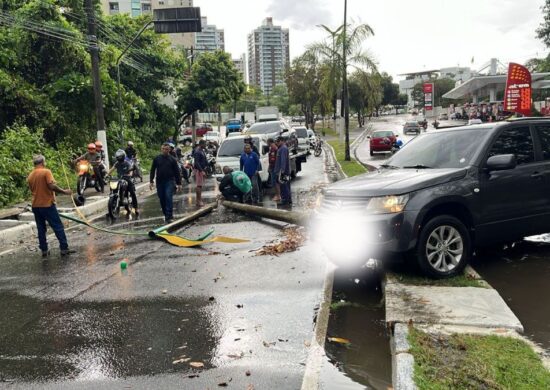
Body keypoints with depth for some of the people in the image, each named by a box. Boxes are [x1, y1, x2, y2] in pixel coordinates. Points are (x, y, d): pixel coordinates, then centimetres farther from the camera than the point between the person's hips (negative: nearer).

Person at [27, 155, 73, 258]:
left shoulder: (30, 176, 10)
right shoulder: (46, 171, -10)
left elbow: (32, 190, 17)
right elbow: (52, 186, -21)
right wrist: (64, 191, -11)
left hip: (36, 206, 7)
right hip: (47, 204, -6)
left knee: (41, 229, 11)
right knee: (58, 227, -1)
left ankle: (44, 250, 13)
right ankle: (64, 248, -1)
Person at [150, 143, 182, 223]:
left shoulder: (172, 159, 3)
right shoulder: (157, 159, 6)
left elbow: (177, 172, 6)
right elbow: (152, 170, 9)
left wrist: (179, 183, 3)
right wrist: (151, 181, 2)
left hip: (169, 181, -2)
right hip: (159, 182, 3)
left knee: (168, 197, -15)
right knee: (162, 199, 7)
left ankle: (169, 216, -14)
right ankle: (166, 214, 20)